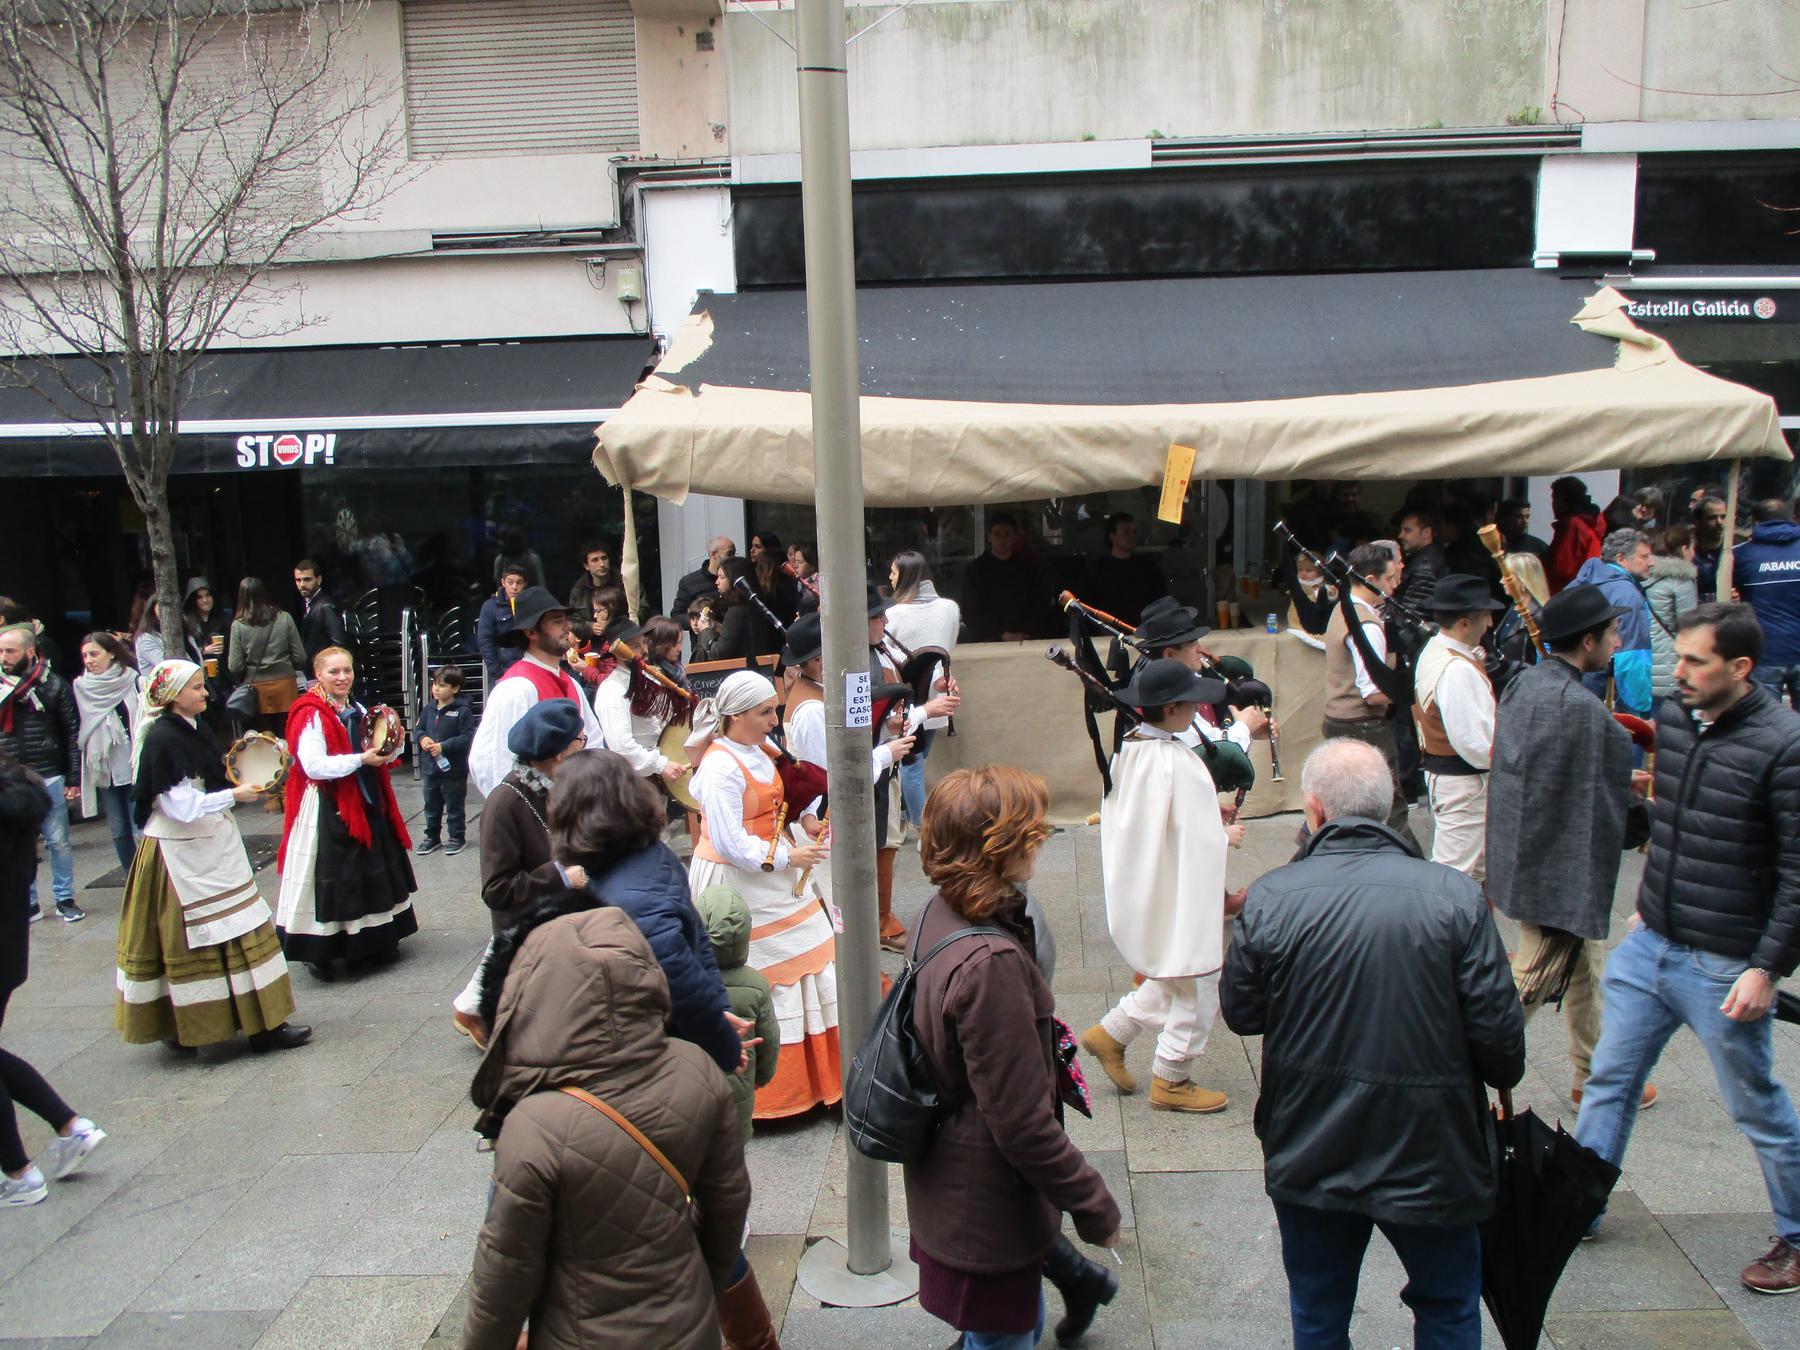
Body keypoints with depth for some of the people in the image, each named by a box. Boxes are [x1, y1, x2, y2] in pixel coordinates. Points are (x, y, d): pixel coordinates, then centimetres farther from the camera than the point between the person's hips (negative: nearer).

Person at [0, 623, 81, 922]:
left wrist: (73, 778, -2)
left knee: (58, 842, 6)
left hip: (49, 778, -2)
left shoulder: (54, 685, -2)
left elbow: (73, 733, 0)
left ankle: (65, 899, 18)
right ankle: (27, 903, 18)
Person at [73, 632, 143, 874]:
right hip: (102, 770, 4)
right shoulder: (80, 687, 6)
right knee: (118, 832, 8)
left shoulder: (135, 682, -4)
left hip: (134, 769, -4)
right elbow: (74, 730, 9)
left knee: (141, 830, -6)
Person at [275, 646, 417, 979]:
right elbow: (314, 765, -23)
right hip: (328, 810, -8)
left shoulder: (358, 711, 12)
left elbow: (376, 756, 20)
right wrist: (360, 759, -23)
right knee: (331, 879, -4)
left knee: (374, 874, 14)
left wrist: (394, 748, -1)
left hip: (366, 804, 8)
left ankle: (376, 943, 26)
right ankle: (319, 953, 6)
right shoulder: (311, 715, -13)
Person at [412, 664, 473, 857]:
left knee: (454, 807, 8)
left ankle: (456, 838, 21)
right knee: (431, 806, 18)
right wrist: (422, 738, -9)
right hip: (429, 769, 6)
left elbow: (467, 738, -19)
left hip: (453, 770, -6)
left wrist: (443, 746, -23)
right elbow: (418, 729, 14)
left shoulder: (463, 711, -14)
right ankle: (432, 837, 31)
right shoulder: (428, 710, 5)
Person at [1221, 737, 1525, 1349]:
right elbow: (1498, 1031, -11)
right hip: (1428, 1155, 0)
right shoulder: (1454, 895, -16)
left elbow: (1240, 1013, -3)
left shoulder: (1269, 898, -15)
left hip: (1308, 1155, 1)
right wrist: (1503, 1078, 12)